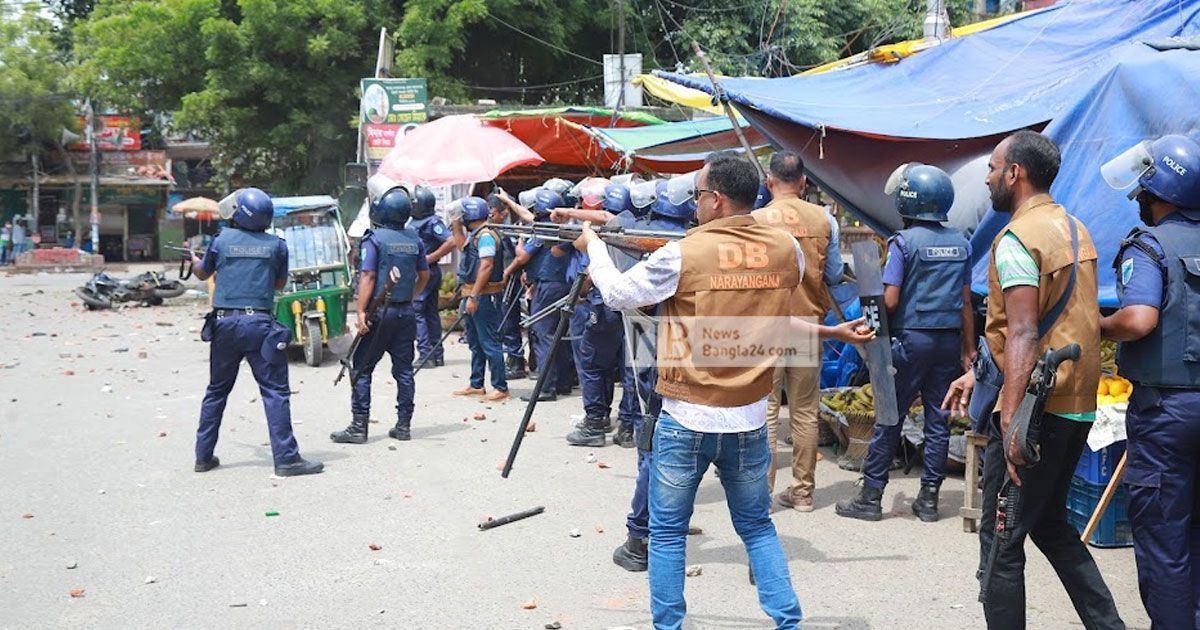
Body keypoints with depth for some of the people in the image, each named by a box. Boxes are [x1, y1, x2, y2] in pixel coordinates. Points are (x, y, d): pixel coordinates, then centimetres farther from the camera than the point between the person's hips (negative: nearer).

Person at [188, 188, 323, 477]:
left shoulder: (221, 241, 3)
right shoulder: (276, 245, 1)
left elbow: (203, 274, 21)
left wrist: (194, 262, 44)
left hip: (225, 323, 2)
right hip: (259, 323, -2)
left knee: (217, 390, 15)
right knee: (275, 391, -1)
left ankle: (203, 456, 21)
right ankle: (286, 458, -5)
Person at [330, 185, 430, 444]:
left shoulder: (374, 239, -10)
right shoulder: (414, 238, 7)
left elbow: (368, 276, -15)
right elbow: (424, 275, 15)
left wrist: (361, 311, -15)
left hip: (380, 312, -5)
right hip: (406, 312, 5)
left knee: (362, 369, 1)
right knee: (404, 369, 9)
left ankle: (359, 427, -1)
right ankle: (404, 425, 12)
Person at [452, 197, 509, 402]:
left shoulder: (486, 236, -15)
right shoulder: (474, 235, 15)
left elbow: (486, 266, -23)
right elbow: (463, 246, 36)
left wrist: (474, 296, -24)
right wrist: (457, 226, 22)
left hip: (484, 296, -11)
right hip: (472, 295, 11)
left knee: (489, 342, -8)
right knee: (475, 342, 16)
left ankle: (500, 388, -5)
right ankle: (476, 385, 24)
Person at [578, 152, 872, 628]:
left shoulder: (683, 254, -14)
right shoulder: (786, 250, -2)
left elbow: (617, 294, -1)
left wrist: (594, 245, 16)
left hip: (686, 419, -3)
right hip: (750, 419, 4)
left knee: (667, 532, 11)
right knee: (757, 527, 18)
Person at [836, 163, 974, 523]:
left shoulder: (904, 242, -10)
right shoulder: (961, 244, 7)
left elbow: (890, 300, -14)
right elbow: (966, 301, 10)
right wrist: (968, 350, 15)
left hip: (911, 337, -5)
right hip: (949, 340, 5)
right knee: (938, 419, 8)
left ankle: (871, 496, 6)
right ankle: (928, 499, 13)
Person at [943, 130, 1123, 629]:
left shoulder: (1017, 239, -14)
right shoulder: (1074, 229, 14)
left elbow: (1023, 335, -24)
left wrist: (1011, 420, -28)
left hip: (1035, 407, -9)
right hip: (1077, 404, 9)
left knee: (1001, 541, 0)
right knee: (1051, 524, 22)